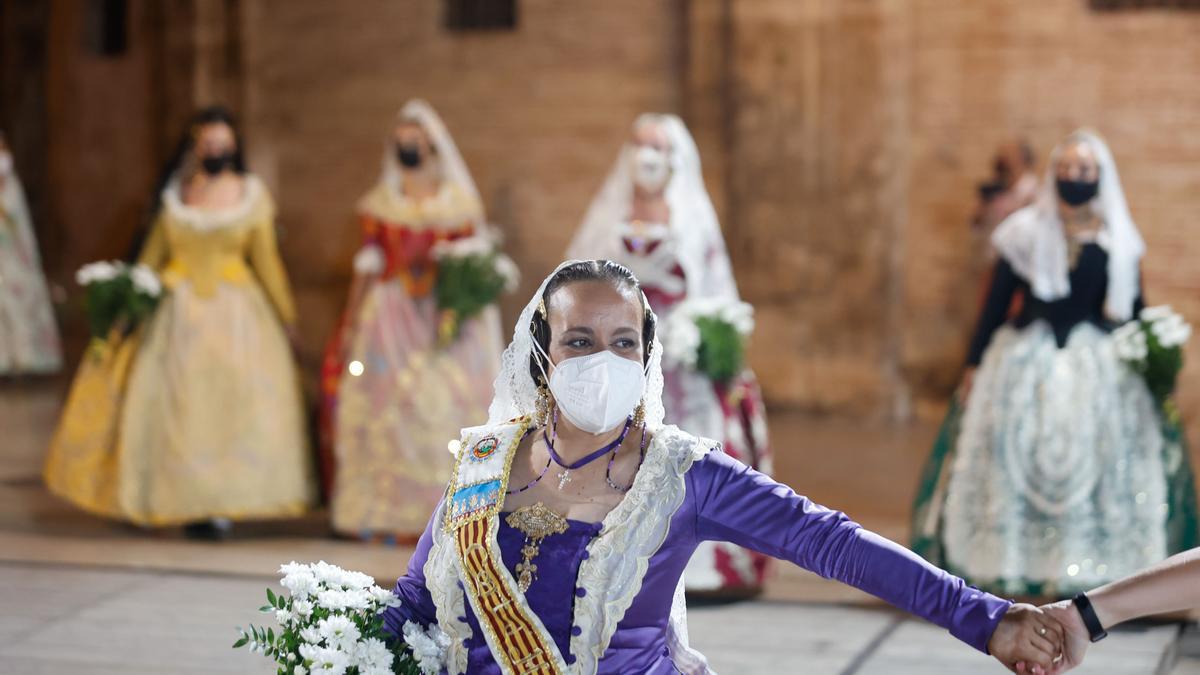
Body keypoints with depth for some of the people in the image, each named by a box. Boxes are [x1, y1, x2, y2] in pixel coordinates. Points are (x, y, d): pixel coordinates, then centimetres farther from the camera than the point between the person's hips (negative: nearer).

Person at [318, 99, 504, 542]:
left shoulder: (458, 200, 7)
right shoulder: (380, 201, 10)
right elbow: (368, 262, 9)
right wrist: (351, 321, 6)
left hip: (444, 318, -1)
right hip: (390, 317, 1)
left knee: (447, 408, -7)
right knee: (386, 409, -4)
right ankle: (386, 516, -1)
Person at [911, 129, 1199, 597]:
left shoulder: (1118, 242, 4)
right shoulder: (1026, 233, 3)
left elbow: (1133, 312, 7)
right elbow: (996, 301, 5)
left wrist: (1146, 366, 1)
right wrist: (975, 364, 3)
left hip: (1099, 371, 0)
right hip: (1027, 366, 0)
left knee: (1094, 468, -2)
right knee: (1018, 465, -1)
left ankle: (1084, 576, 5)